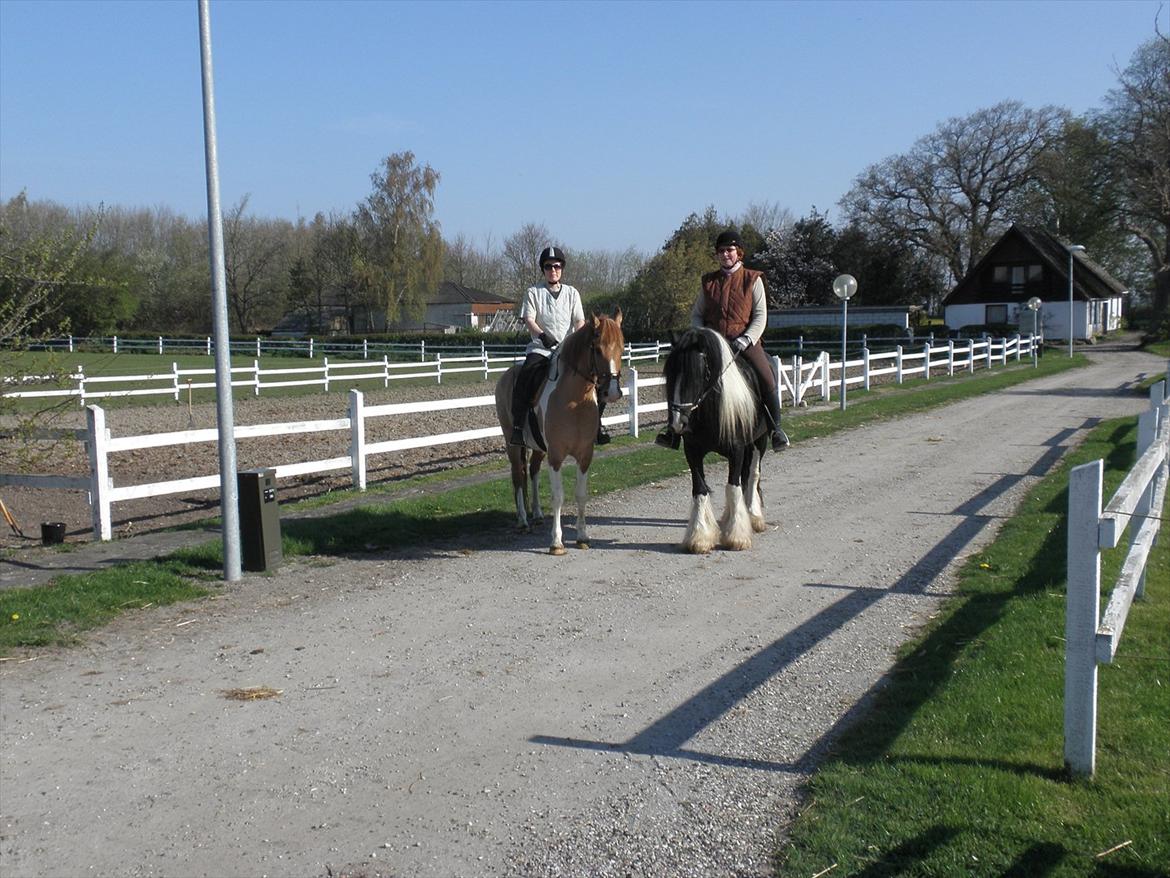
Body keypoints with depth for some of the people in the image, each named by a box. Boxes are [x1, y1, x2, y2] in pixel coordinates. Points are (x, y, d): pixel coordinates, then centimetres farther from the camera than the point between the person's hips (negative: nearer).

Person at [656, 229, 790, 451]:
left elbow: (760, 316, 0)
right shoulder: (708, 281, 12)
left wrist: (746, 339, -15)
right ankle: (674, 426, -8)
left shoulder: (753, 280, 5)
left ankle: (776, 428, 1)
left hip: (744, 340, -2)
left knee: (767, 378, -20)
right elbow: (696, 314, 14)